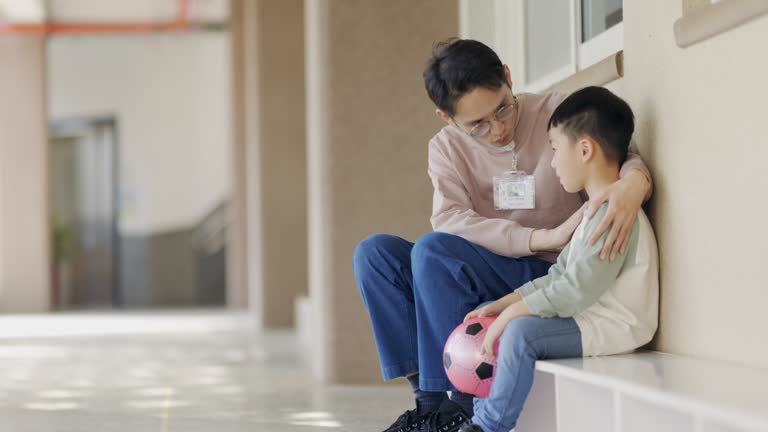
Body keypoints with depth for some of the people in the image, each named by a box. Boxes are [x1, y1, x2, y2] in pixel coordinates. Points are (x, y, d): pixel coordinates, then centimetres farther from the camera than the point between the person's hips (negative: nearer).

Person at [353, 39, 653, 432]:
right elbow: (449, 219, -14)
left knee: (432, 250, -26)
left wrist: (633, 183, -33)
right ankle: (429, 398, -17)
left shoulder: (559, 114, -6)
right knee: (374, 252, -12)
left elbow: (629, 160, -6)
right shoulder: (446, 148, 3)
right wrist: (545, 237, -28)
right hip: (483, 281, 5)